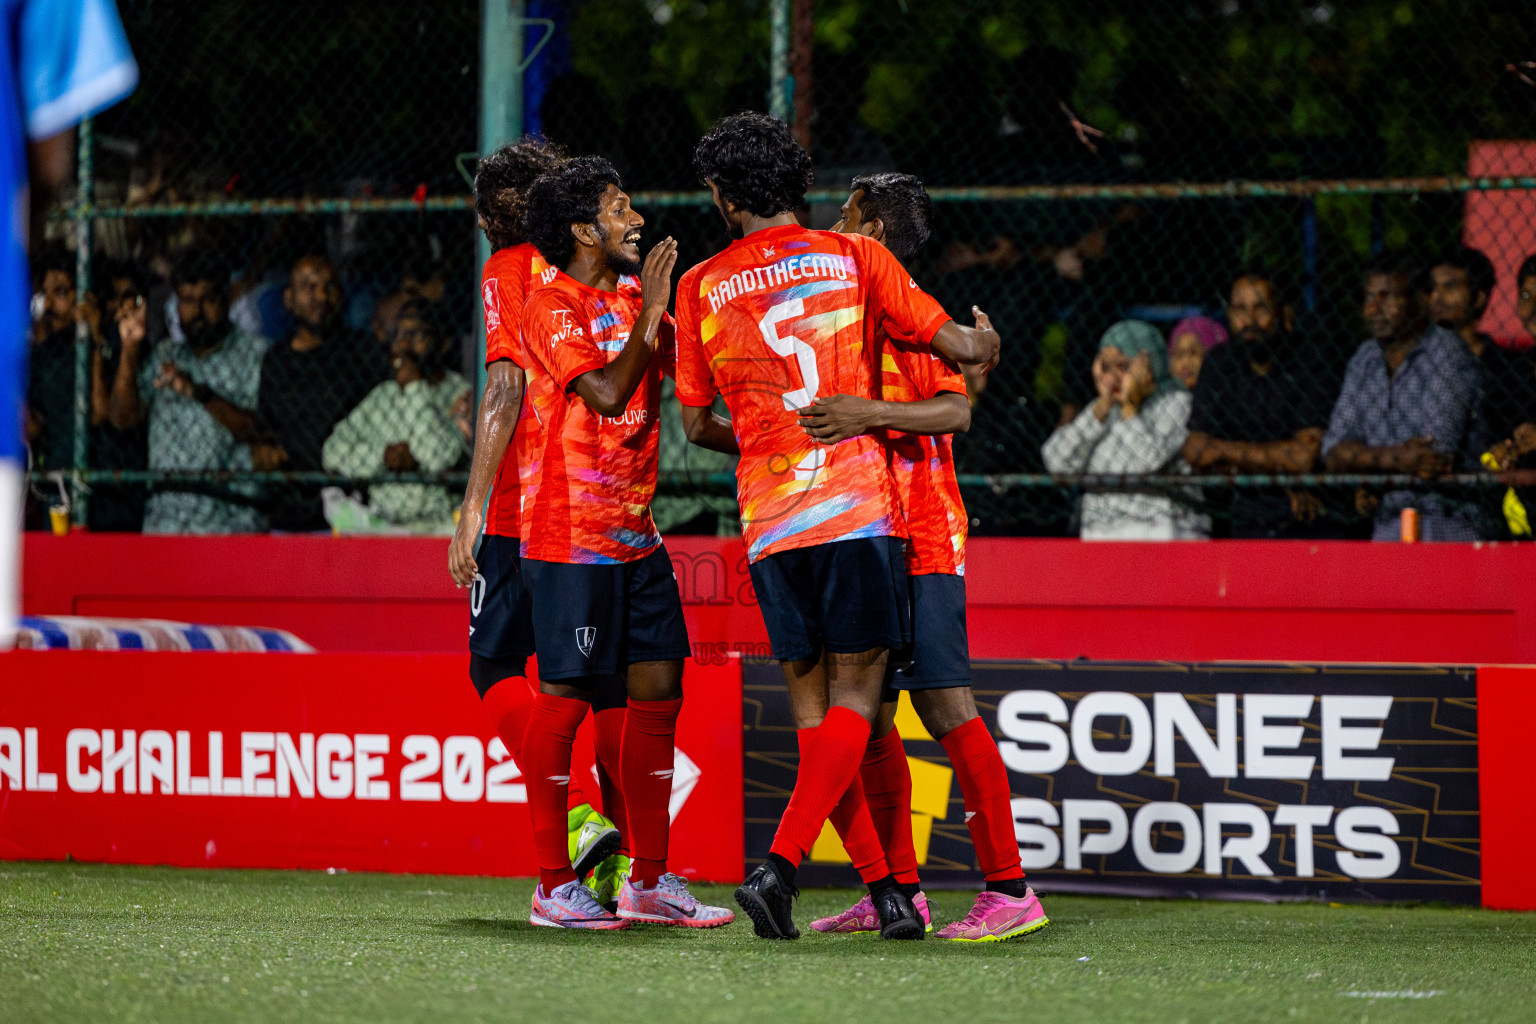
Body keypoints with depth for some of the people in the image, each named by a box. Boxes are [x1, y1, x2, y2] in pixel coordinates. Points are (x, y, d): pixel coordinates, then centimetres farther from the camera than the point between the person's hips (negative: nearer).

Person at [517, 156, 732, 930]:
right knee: (565, 697, -5)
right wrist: (650, 315, -20)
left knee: (657, 692, 6)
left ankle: (649, 880, 12)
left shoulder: (630, 297, 14)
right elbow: (608, 393, -22)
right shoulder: (552, 307, -10)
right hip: (570, 536, -8)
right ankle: (554, 887, 0)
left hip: (635, 531, 8)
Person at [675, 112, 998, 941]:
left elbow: (697, 425, 14)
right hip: (856, 502, -2)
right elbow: (957, 344, 5)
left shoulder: (701, 286, 8)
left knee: (812, 706, 11)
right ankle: (780, 866, -19)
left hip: (767, 521, 2)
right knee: (853, 696, -1)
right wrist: (986, 340, 28)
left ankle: (885, 888, 9)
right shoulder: (854, 257, 4)